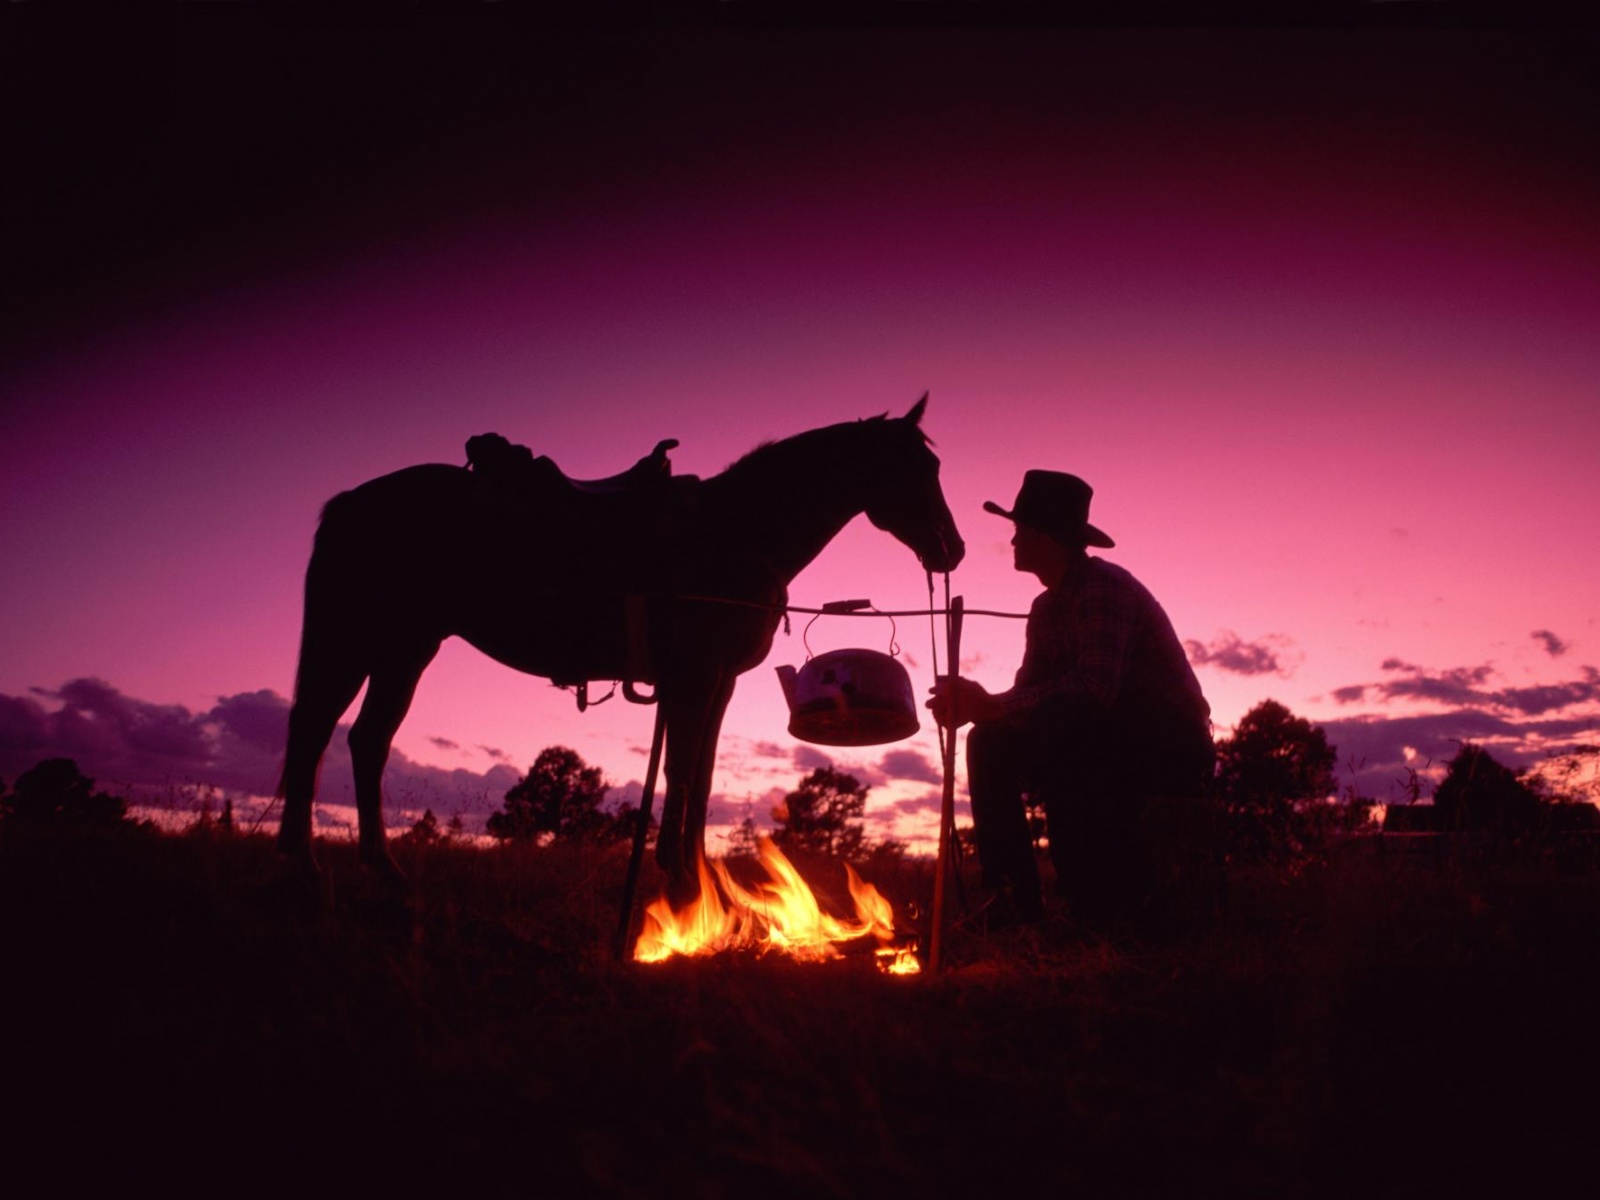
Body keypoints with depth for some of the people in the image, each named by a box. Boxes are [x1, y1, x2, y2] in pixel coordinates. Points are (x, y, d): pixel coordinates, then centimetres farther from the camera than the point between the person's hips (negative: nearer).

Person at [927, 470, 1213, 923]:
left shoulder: (1105, 586, -18)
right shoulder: (1046, 609, 10)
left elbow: (1095, 687, -31)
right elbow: (1027, 696, 6)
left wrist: (992, 705, -28)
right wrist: (974, 707, -15)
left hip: (1172, 747, -9)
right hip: (1103, 747, 9)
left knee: (1056, 723, -33)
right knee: (991, 742, -3)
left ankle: (1108, 900, -26)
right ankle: (1015, 902, -4)